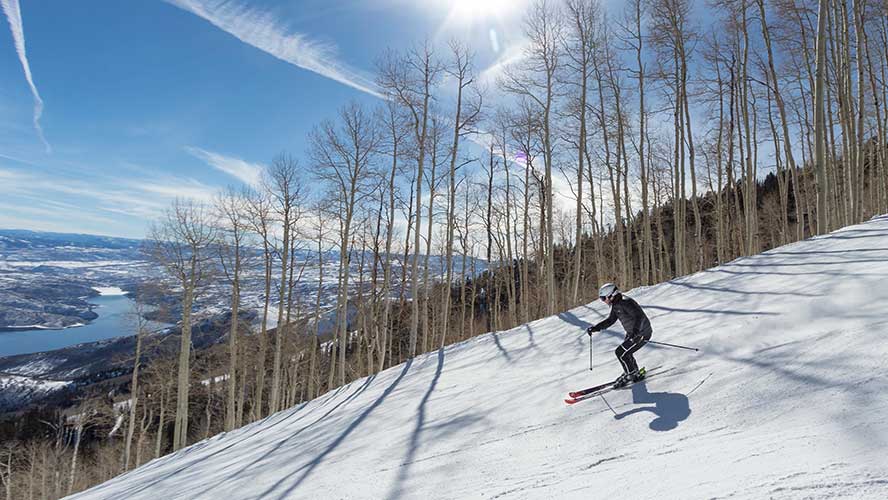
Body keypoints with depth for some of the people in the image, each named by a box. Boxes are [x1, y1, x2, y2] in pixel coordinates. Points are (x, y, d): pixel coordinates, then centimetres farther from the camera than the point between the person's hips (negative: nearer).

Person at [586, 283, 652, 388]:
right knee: (624, 352, 17)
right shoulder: (616, 305, 3)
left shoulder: (626, 303, -27)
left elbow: (640, 316, -35)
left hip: (642, 334, -10)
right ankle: (635, 373, 36)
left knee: (621, 353, -10)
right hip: (632, 333, 10)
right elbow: (610, 320, 12)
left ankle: (631, 374, 9)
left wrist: (635, 330, -50)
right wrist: (595, 328, 4)